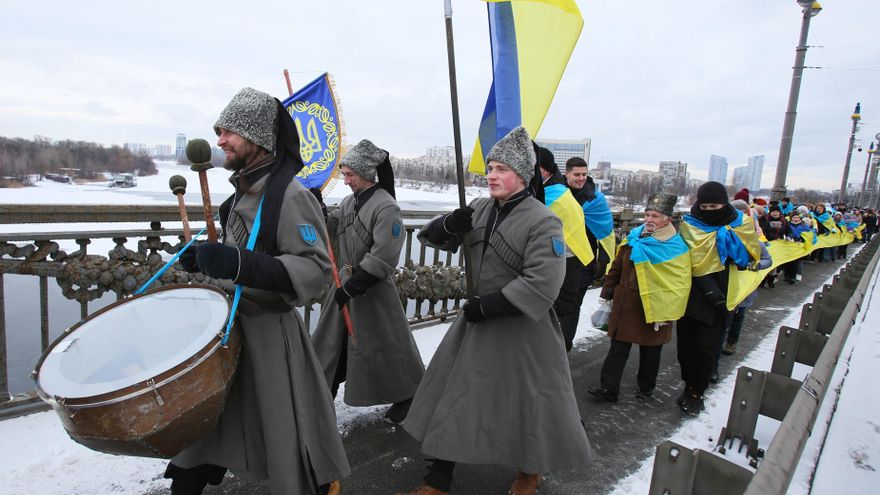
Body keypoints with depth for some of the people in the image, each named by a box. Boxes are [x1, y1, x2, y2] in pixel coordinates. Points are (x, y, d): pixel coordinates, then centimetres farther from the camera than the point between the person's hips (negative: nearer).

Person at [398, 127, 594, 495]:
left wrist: (488, 306, -22)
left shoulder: (542, 222, -17)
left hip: (522, 329, -6)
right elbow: (432, 237, 6)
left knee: (529, 401, 11)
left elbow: (541, 285, -26)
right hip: (478, 320, 6)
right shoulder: (481, 210, 2)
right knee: (452, 395, 10)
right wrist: (449, 225, -17)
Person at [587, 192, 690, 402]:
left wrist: (666, 313, -16)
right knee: (618, 348, 5)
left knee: (650, 351, 14)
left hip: (654, 311, -3)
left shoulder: (676, 247, -10)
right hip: (626, 305, 4)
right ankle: (608, 388, 11)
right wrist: (607, 295, 10)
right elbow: (616, 268, 10)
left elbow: (679, 283, -12)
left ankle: (646, 387, 34)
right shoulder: (634, 239, 4)